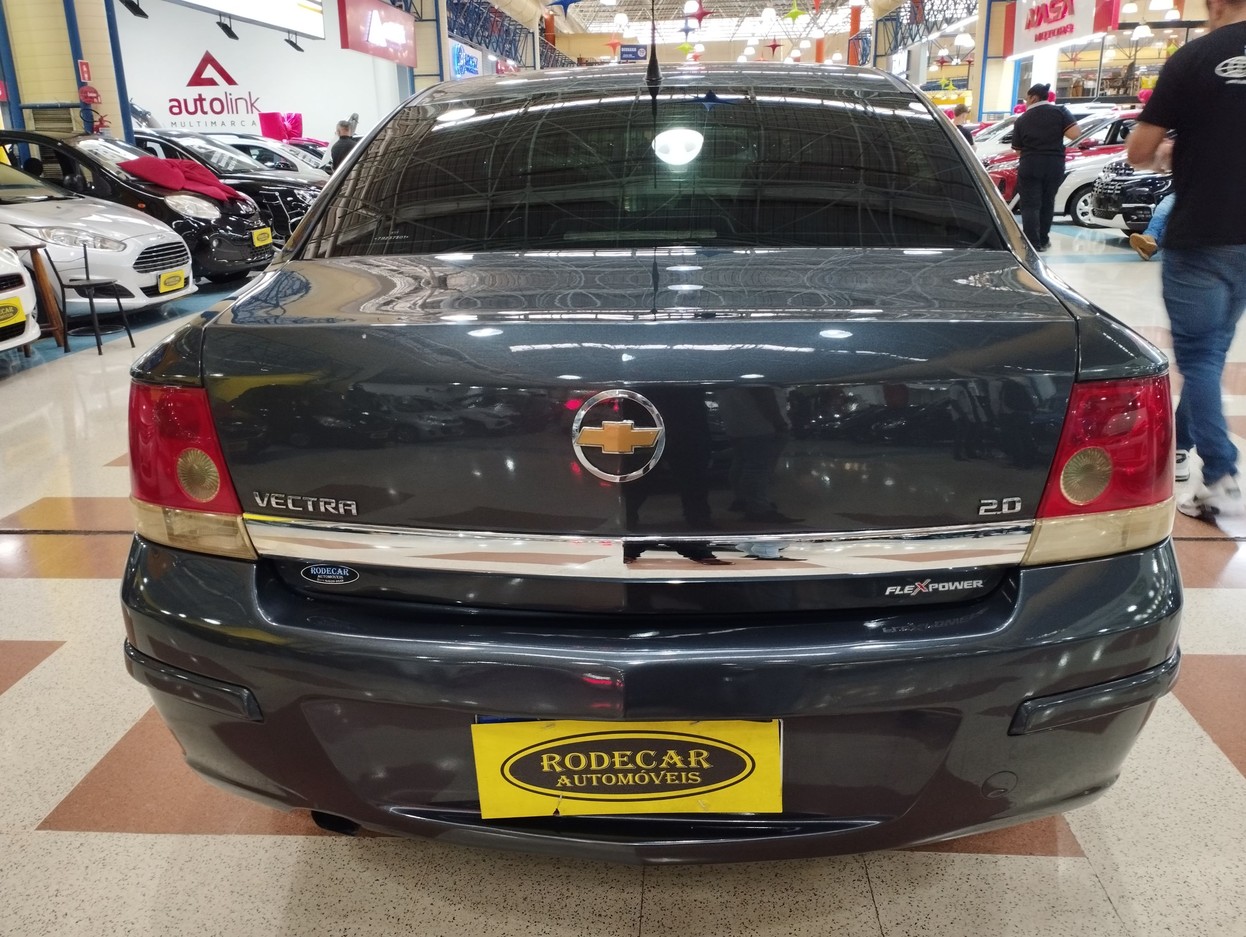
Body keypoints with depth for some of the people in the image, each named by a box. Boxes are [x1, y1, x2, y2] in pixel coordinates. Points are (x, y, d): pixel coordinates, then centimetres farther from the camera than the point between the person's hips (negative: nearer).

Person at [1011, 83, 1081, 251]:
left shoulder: (1022, 119, 3)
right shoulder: (1059, 111, 1)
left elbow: (1018, 148, 6)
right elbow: (1075, 133, -8)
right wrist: (1058, 131, 10)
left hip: (1030, 165, -2)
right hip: (1055, 164, 2)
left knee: (1030, 205, -1)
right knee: (1047, 202, 16)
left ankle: (1033, 243, -9)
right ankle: (1043, 240, 22)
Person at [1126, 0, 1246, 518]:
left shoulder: (1194, 57, -10)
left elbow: (1138, 152, -8)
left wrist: (1165, 156, 14)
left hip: (1198, 236, -4)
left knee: (1198, 354, 2)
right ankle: (1178, 439, 34)